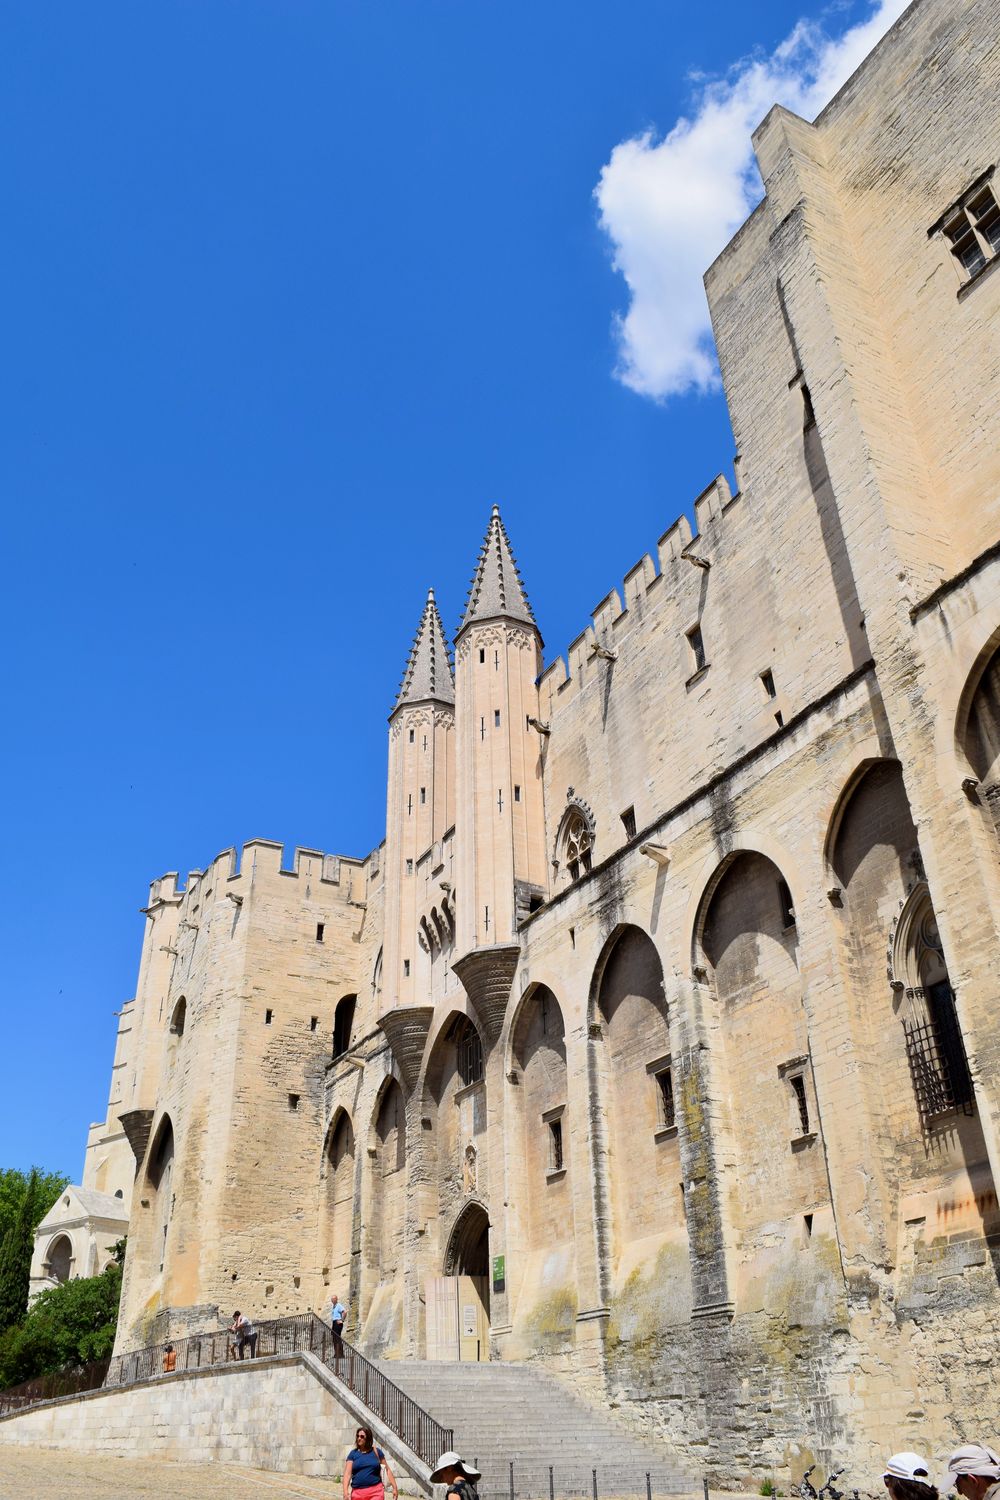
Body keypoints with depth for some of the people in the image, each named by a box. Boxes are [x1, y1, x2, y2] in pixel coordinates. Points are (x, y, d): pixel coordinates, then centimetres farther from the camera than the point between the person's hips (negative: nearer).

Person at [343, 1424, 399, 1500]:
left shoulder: (376, 1452, 6)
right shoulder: (353, 1454, 6)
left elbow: (387, 1470, 9)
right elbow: (347, 1474, -2)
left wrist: (395, 1487, 3)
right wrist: (345, 1492, -16)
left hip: (375, 1492, -2)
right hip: (358, 1493, 2)